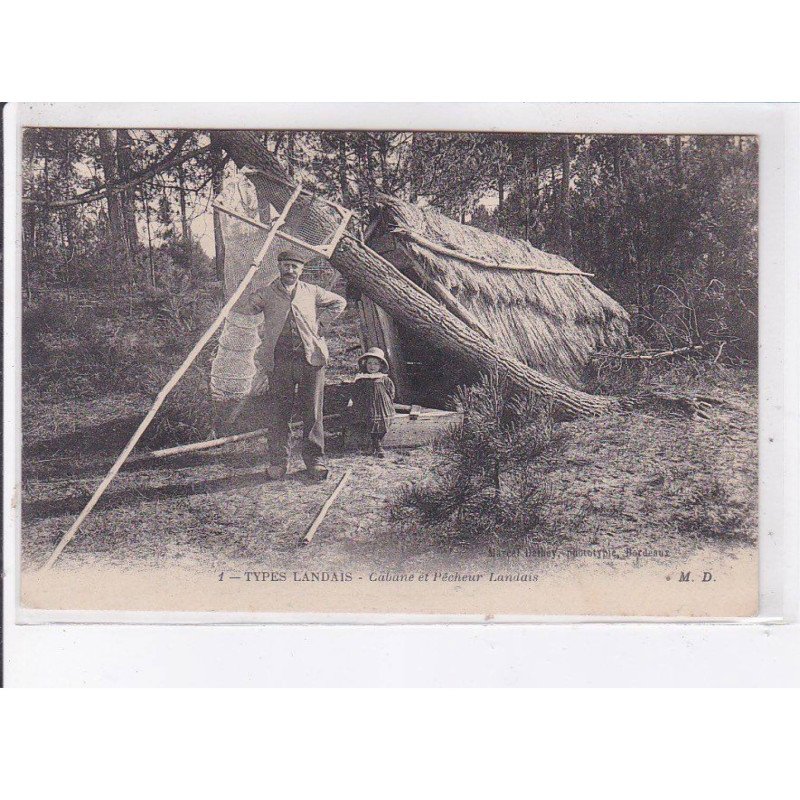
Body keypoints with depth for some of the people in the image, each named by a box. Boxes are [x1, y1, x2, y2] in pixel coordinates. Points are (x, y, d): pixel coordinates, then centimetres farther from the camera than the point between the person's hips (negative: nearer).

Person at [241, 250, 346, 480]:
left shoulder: (311, 292, 15)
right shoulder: (266, 293, 10)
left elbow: (339, 302, 27)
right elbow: (245, 309, 10)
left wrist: (321, 325, 15)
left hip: (310, 357, 1)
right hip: (278, 360, -1)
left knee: (312, 413, 0)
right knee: (278, 413, -2)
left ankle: (315, 460, 6)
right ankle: (278, 461, 5)